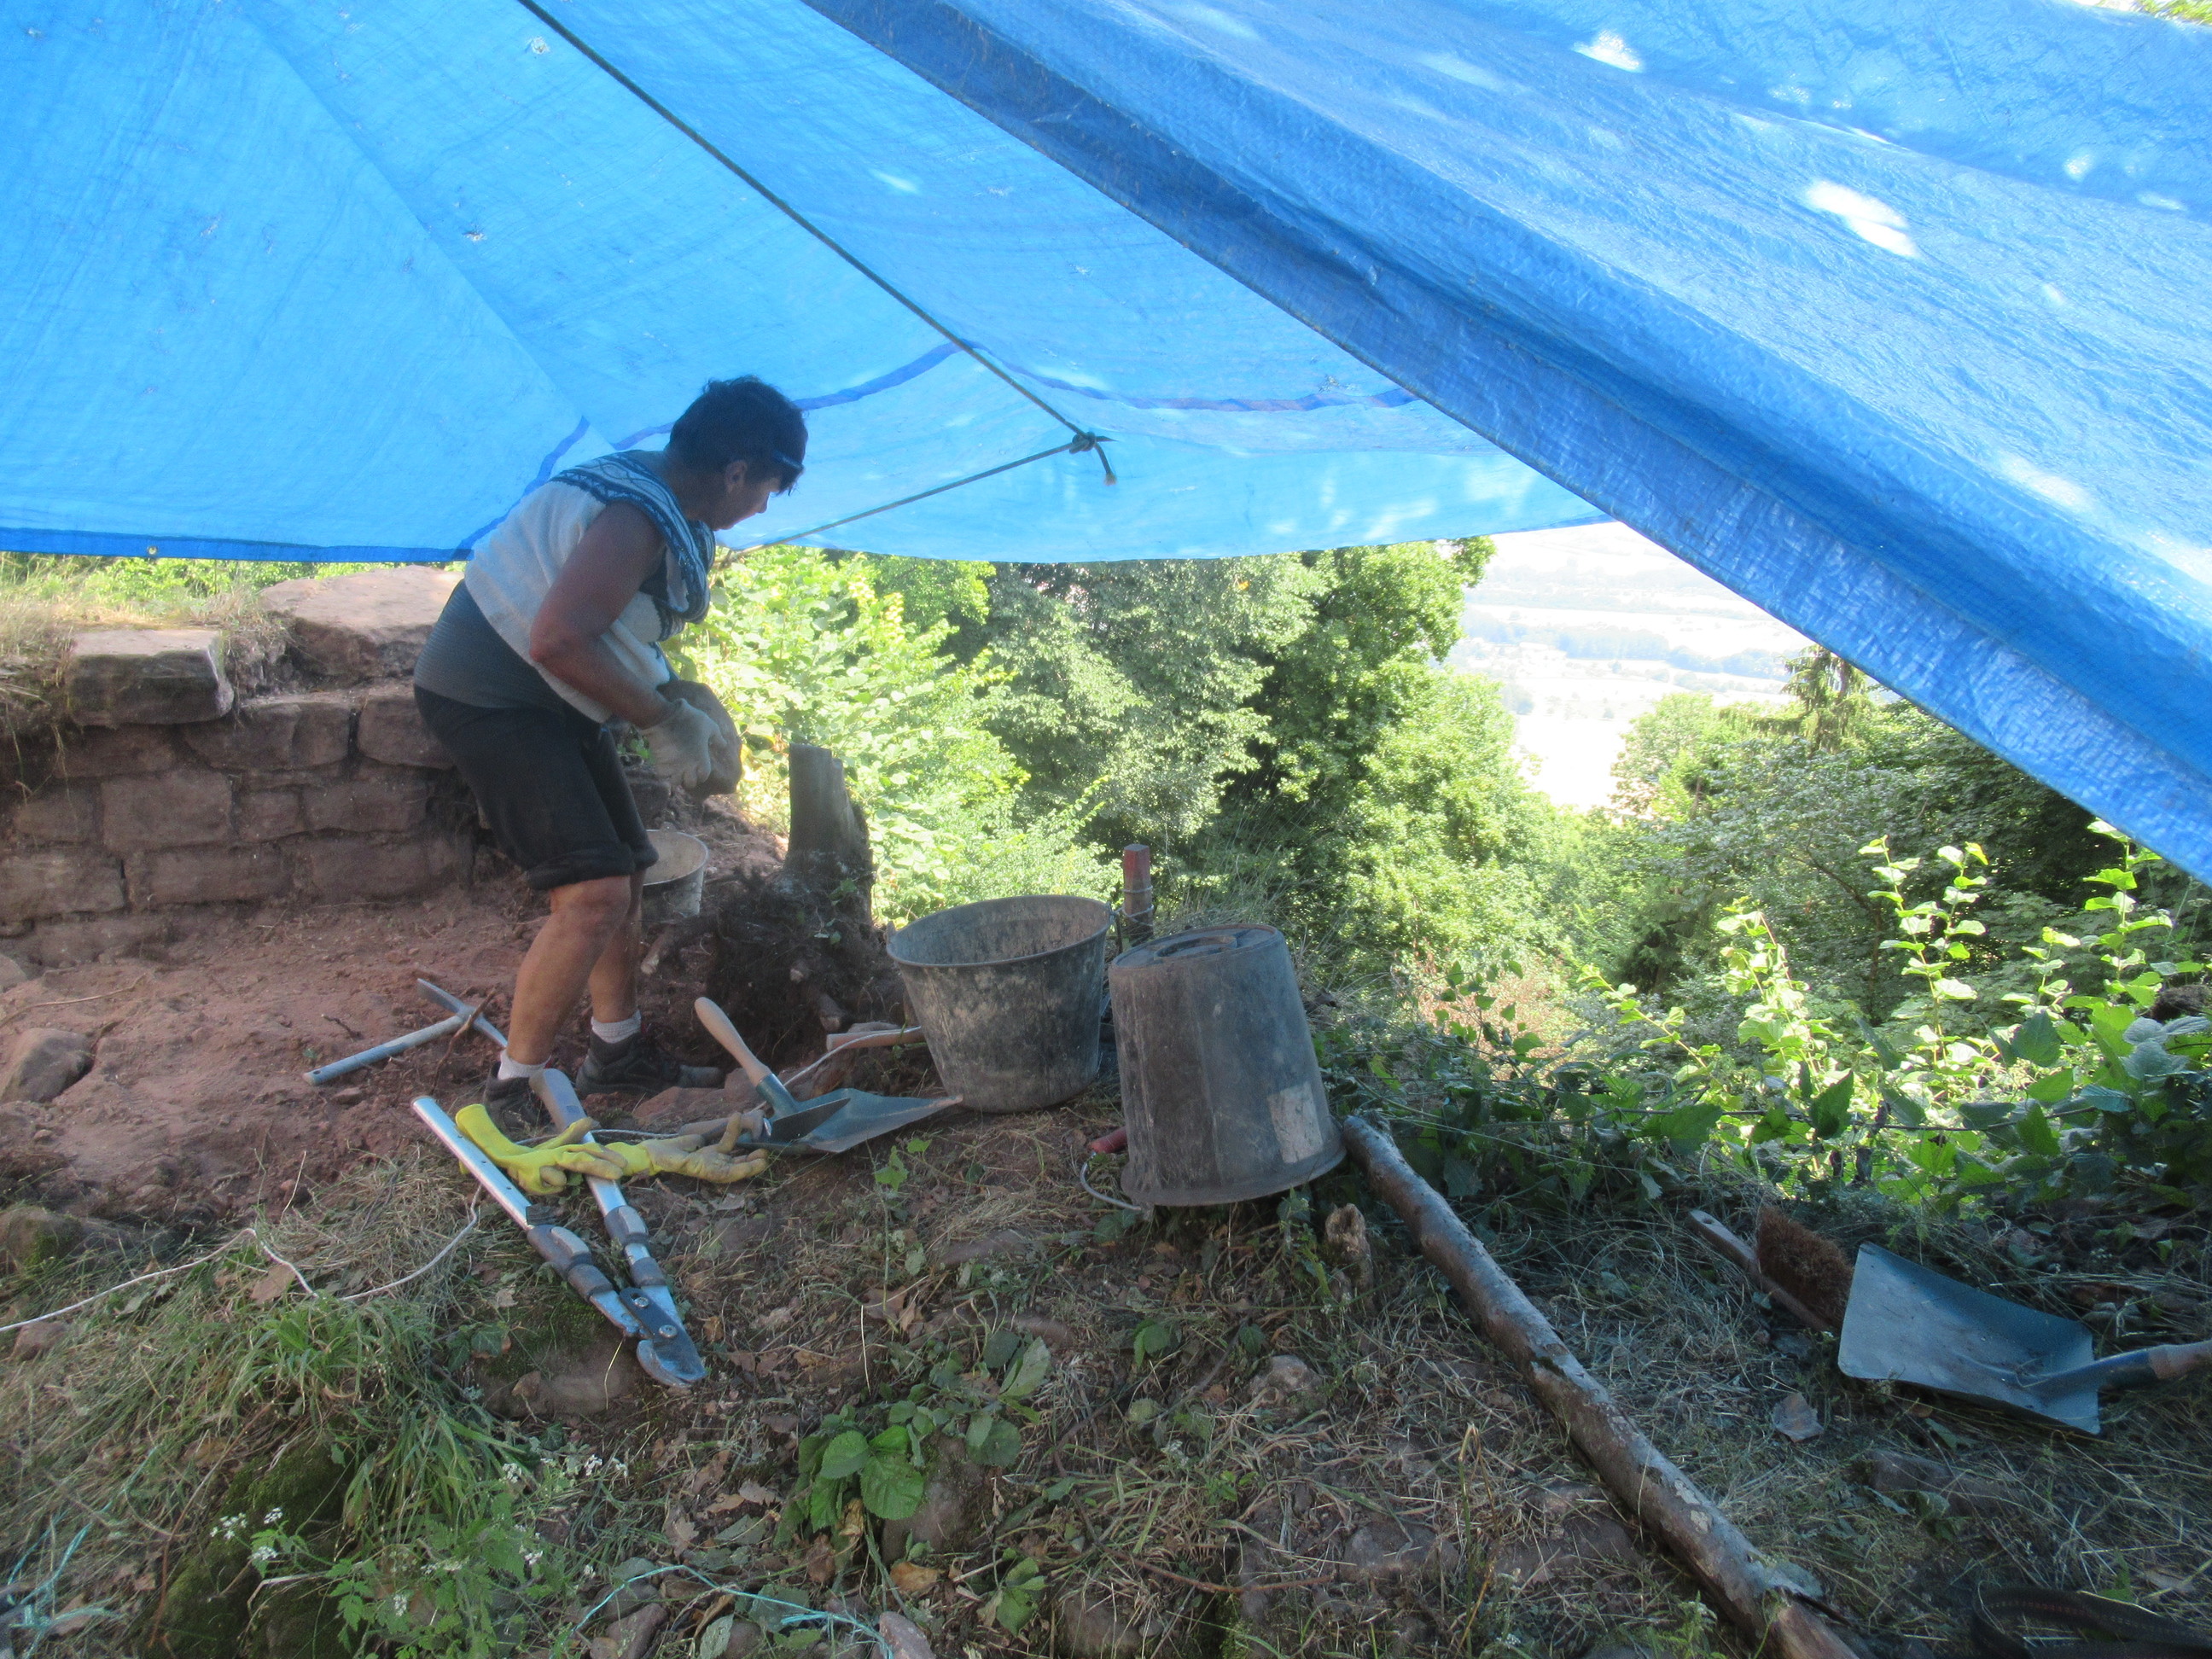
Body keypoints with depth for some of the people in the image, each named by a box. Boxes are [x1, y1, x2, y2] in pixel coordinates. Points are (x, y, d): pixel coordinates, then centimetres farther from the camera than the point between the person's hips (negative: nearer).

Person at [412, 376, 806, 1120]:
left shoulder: (664, 502, 9)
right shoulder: (638, 520, -24)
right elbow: (557, 641, -33)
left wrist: (681, 716, 9)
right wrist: (662, 718, -23)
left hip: (545, 698, 11)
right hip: (490, 697, -11)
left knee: (625, 869, 15)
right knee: (593, 894, -18)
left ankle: (618, 1050, 29)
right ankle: (513, 1092, -6)